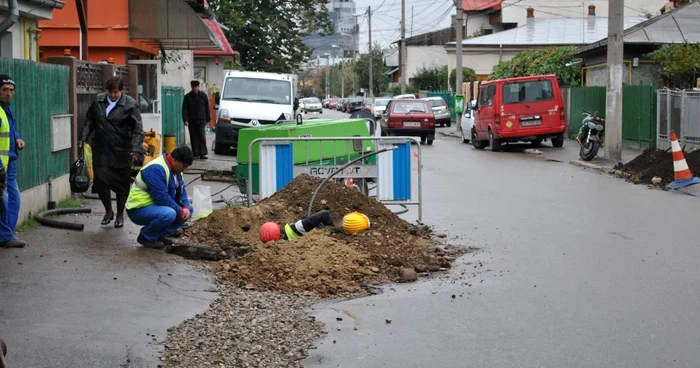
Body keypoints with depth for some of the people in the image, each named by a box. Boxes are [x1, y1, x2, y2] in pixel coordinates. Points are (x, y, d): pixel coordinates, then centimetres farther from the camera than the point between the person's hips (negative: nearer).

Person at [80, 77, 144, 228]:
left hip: (122, 151, -3)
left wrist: (136, 148, -21)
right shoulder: (98, 101, 5)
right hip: (101, 149, 3)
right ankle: (108, 211, 20)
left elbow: (138, 128, -12)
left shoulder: (131, 105, -8)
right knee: (100, 180, -3)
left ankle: (120, 215, 22)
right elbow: (89, 120, 17)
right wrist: (83, 137, 9)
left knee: (122, 183, 5)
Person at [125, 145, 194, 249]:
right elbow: (161, 197, -29)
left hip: (155, 206, 10)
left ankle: (161, 235, 7)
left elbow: (181, 190, 10)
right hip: (139, 209, -10)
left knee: (189, 208, 4)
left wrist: (185, 208, -9)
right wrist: (180, 211, -20)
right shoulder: (156, 169, -25)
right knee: (169, 214, -35)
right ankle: (146, 237, -10)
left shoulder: (175, 168, 6)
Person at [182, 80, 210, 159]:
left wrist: (208, 119, 6)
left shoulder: (203, 95, 6)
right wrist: (185, 120, -10)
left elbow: (207, 108, 9)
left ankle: (202, 153, -8)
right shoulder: (187, 97, 4)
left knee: (202, 137, -8)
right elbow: (184, 109, 1)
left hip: (201, 120, -1)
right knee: (194, 138, 3)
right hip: (191, 121, 1)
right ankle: (196, 154, 7)